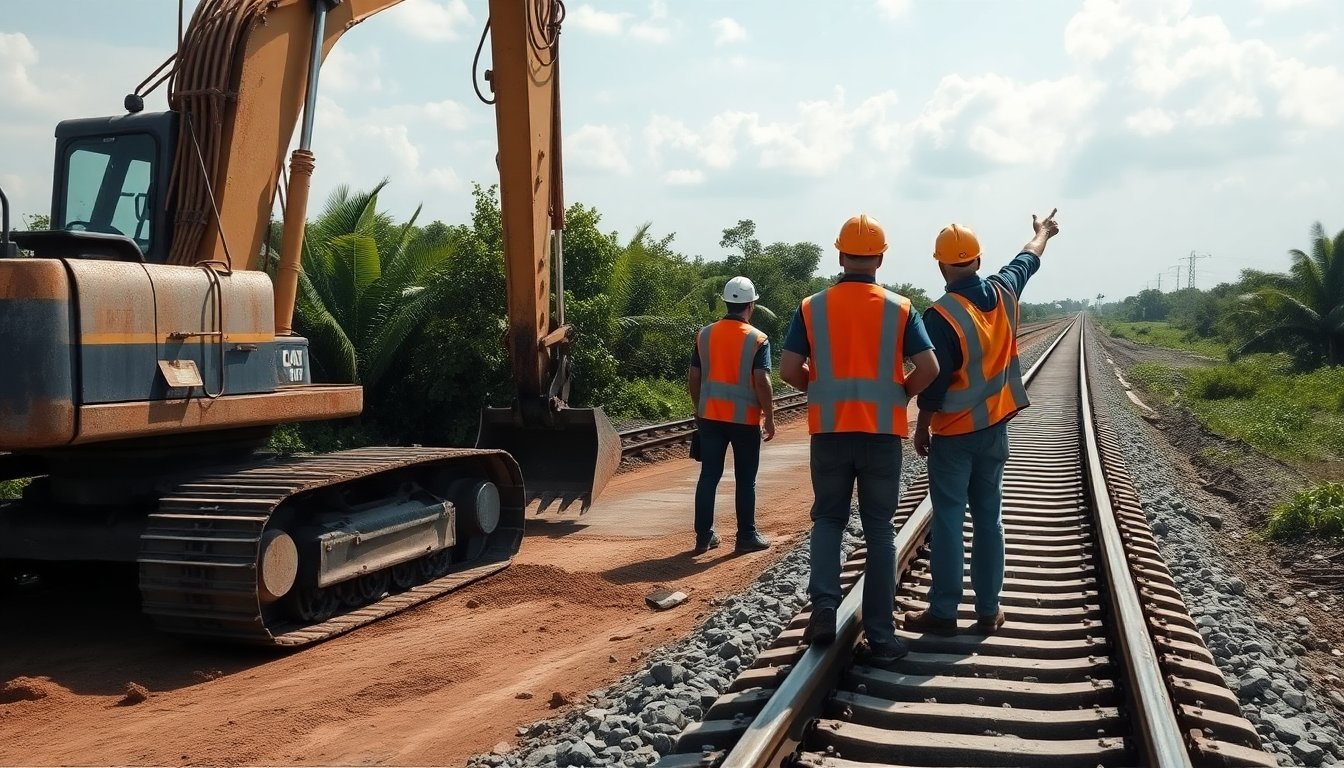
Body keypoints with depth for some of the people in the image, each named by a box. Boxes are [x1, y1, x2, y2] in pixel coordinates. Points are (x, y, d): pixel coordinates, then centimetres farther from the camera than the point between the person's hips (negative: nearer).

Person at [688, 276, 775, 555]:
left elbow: (693, 379, 6)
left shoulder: (704, 335, 4)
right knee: (745, 480, 7)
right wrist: (770, 418, -5)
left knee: (708, 476, 7)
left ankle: (704, 536, 10)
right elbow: (762, 382, -14)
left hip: (710, 415, 4)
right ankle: (746, 537, 12)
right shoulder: (757, 339, -9)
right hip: (745, 418, -3)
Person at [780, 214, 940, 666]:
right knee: (879, 531, 7)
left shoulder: (812, 307, -1)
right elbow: (928, 369, -7)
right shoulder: (900, 309, -2)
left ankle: (824, 606, -2)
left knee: (828, 519, 17)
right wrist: (901, 393, 11)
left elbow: (789, 370, -4)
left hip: (829, 431, 1)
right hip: (882, 432, 0)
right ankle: (881, 637, 10)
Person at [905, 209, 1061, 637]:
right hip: (994, 428, 6)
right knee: (989, 518, 10)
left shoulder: (941, 315, -18)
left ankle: (943, 613, 4)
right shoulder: (1003, 293, -1)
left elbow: (934, 381, -17)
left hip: (953, 434, -5)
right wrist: (1042, 233, 41)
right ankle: (988, 610, 15)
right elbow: (1028, 260, 21)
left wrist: (921, 428, -4)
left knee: (948, 521, -1)